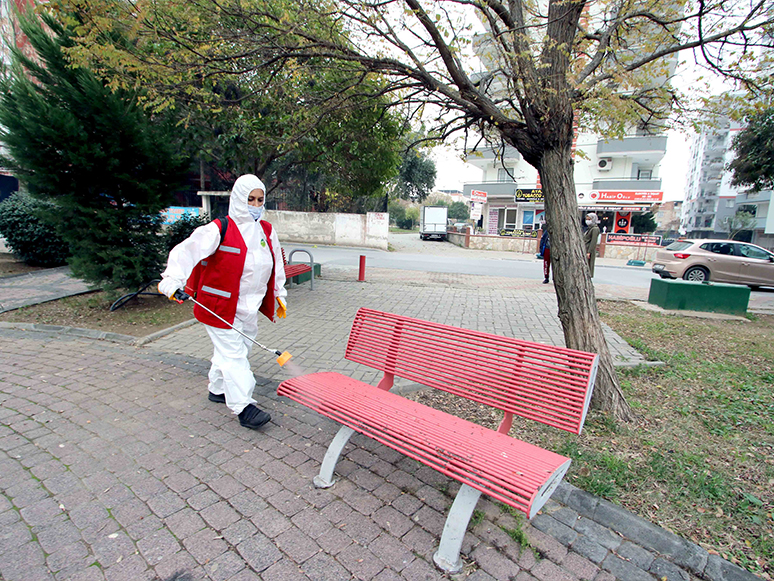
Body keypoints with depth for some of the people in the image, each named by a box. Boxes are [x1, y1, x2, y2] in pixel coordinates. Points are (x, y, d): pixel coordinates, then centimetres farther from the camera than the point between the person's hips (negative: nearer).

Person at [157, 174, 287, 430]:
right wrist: (173, 279, -34)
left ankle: (218, 389, 39)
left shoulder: (267, 231, 7)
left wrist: (279, 295, 19)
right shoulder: (219, 229, -13)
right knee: (233, 355, -4)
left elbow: (276, 264, 16)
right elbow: (188, 251, -19)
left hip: (250, 307, 7)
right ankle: (243, 406, 2)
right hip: (220, 308, -7)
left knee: (233, 351, 18)